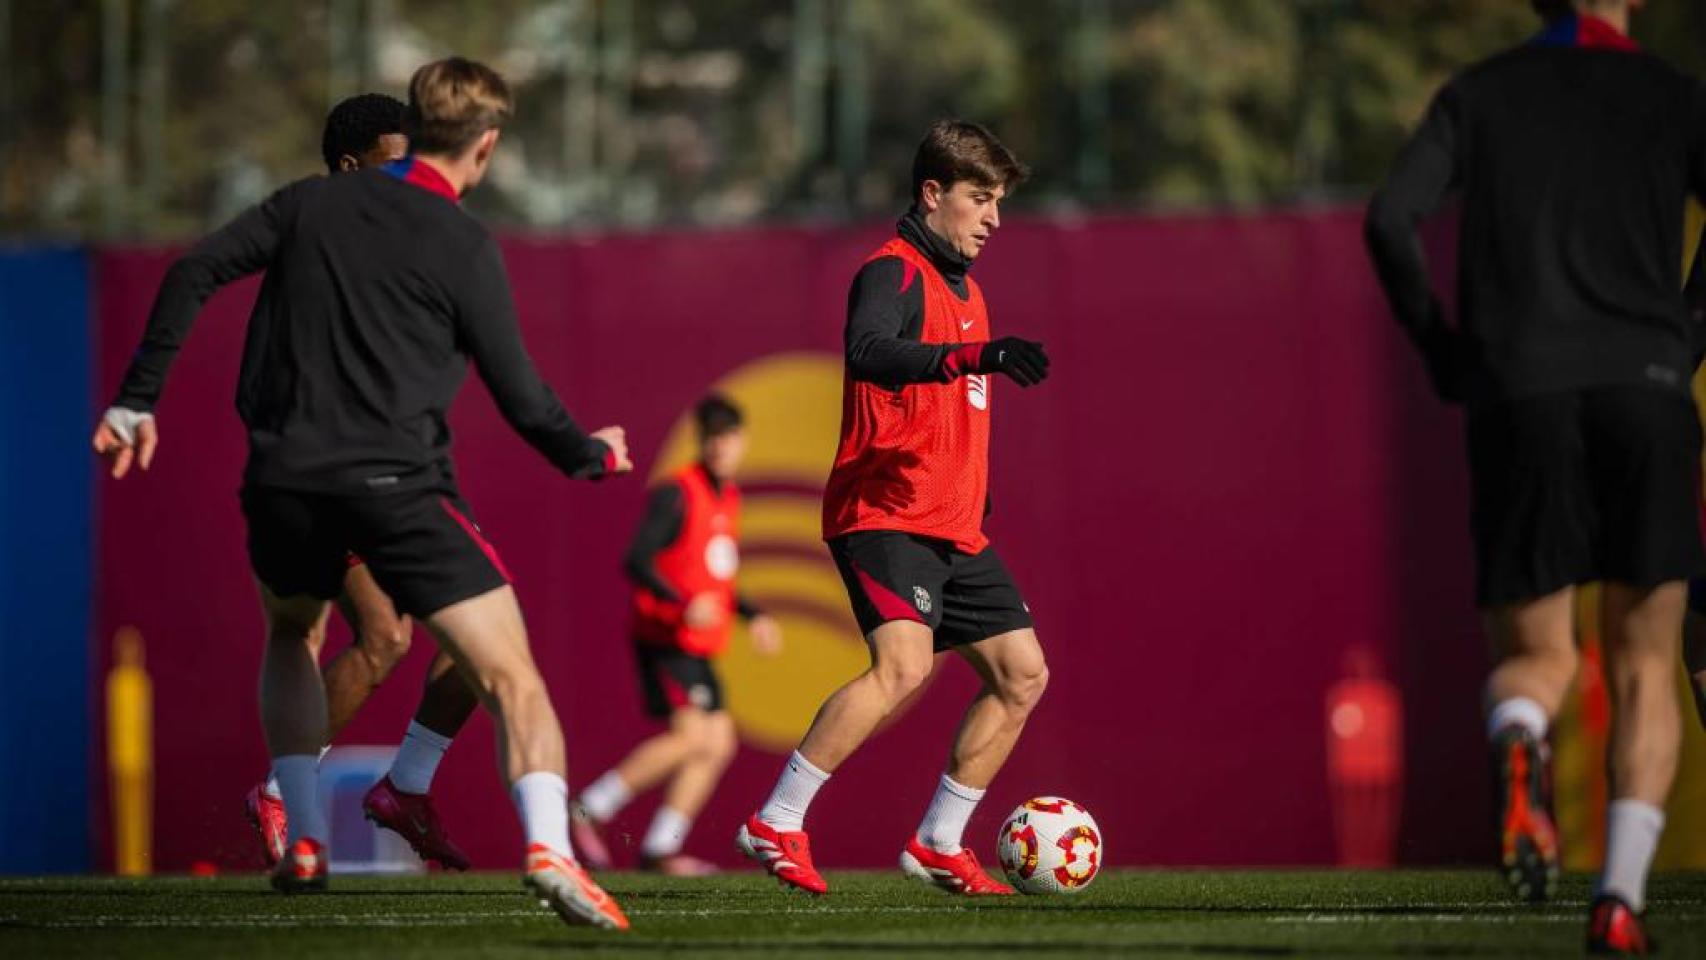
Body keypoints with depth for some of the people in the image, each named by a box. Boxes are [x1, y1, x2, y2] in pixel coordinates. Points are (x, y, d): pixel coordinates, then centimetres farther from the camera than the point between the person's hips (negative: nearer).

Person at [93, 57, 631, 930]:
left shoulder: (311, 204, 11)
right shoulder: (464, 248, -1)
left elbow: (192, 275, 8)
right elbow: (519, 395, 2)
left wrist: (137, 399, 14)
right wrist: (590, 456, 20)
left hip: (283, 480, 5)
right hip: (395, 482, -4)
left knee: (292, 634, 33)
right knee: (509, 673, -7)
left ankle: (303, 839, 24)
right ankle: (548, 846, -30)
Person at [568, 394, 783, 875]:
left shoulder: (728, 497, 16)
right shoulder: (675, 494, -11)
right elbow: (637, 562, -19)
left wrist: (753, 616, 17)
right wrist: (684, 604, -31)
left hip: (698, 646, 9)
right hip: (665, 638, -9)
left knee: (719, 741, 1)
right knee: (690, 736, -19)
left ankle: (660, 849, 3)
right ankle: (588, 809, -11)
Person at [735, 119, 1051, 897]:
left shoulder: (961, 284, 19)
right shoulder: (892, 273, -10)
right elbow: (870, 352, -33)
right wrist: (974, 356, -46)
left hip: (953, 525, 10)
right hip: (885, 514, -10)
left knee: (1022, 675, 7)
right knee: (903, 664, -26)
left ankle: (939, 845, 15)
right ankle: (775, 825, -19)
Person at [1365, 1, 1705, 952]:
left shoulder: (1479, 94, 12)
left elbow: (1391, 221, -1)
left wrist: (1443, 351, 8)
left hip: (1520, 397, 1)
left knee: (1537, 654, 10)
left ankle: (1519, 742, -27)